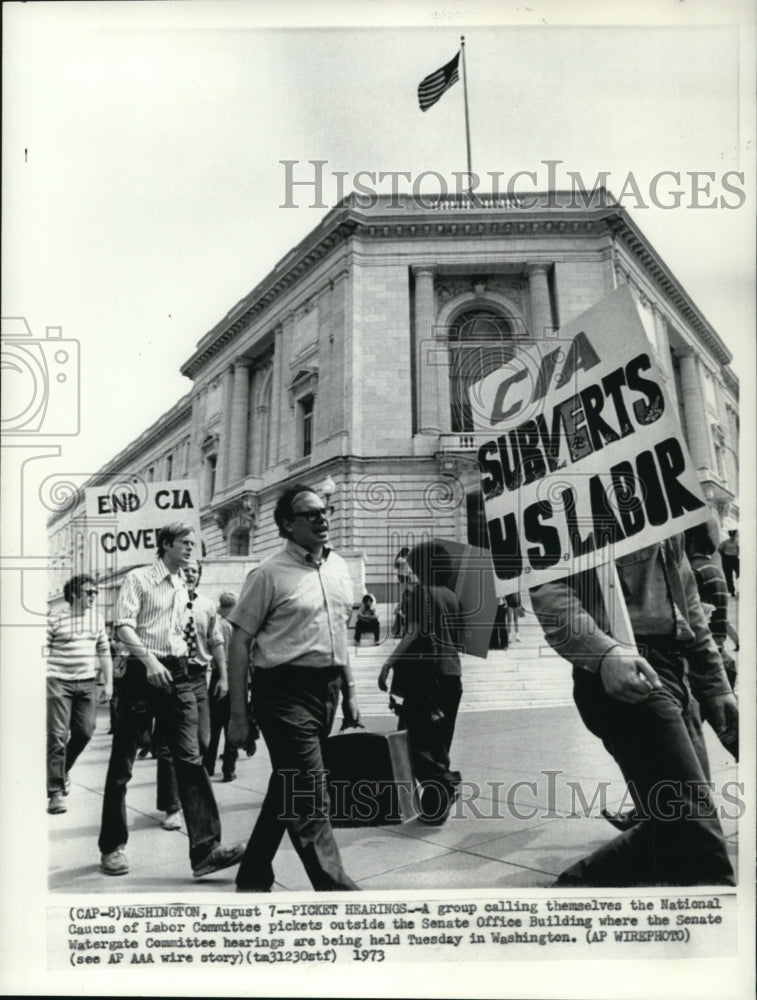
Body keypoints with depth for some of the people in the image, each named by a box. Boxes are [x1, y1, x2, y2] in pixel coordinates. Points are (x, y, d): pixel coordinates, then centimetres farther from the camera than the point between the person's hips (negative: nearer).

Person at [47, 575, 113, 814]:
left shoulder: (97, 618, 10)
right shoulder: (55, 620, -5)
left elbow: (104, 652, 15)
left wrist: (108, 682, 12)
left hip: (86, 683, 5)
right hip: (59, 682, -5)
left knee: (85, 732, 6)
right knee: (58, 736, -5)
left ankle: (62, 770, 34)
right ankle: (55, 792, 3)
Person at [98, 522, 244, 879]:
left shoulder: (185, 588, 15)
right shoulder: (138, 578, -3)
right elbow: (123, 626, -14)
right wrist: (149, 659, -27)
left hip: (177, 674, 5)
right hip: (142, 672, -4)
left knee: (190, 759, -4)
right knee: (122, 764, 6)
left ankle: (205, 848, -6)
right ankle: (112, 847, 21)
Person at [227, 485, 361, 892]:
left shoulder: (339, 567, 10)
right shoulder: (269, 575, -10)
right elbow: (240, 642, -8)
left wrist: (349, 692, 17)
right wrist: (238, 714, -11)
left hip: (327, 689, 7)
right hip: (285, 690, -7)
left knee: (288, 787, 17)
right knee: (310, 794, -7)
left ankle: (253, 877, 34)